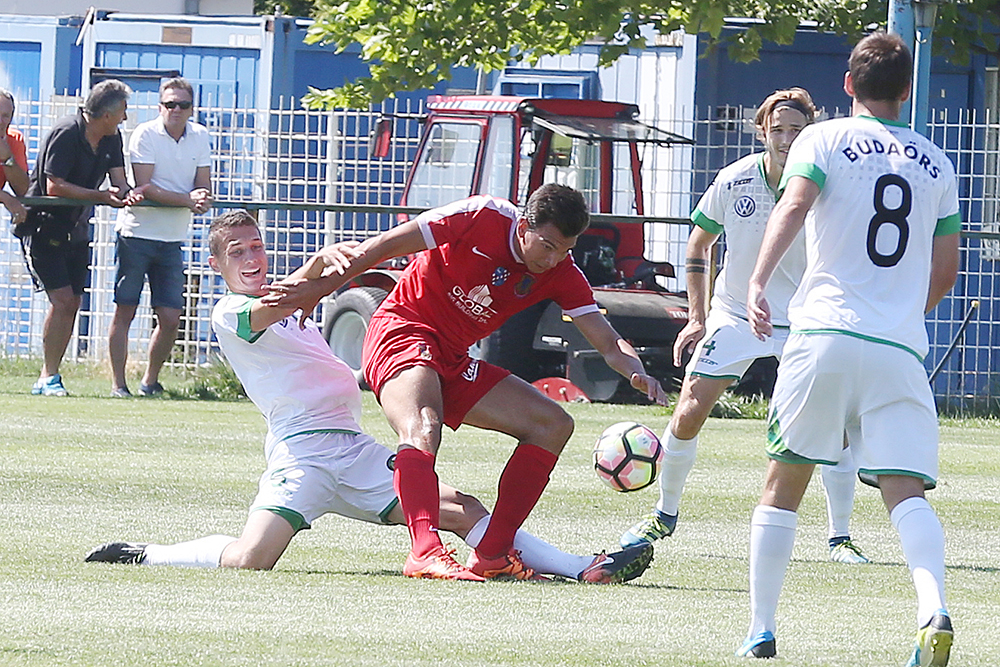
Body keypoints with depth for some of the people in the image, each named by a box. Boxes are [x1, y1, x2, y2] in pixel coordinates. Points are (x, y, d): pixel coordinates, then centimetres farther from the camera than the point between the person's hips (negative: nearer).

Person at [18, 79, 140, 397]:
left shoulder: (111, 138, 6)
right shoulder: (66, 134, -19)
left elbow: (118, 180, 2)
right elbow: (54, 187, -23)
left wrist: (127, 193, -22)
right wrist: (102, 197, -25)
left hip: (76, 229, 8)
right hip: (44, 225, -8)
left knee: (72, 304, 3)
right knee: (62, 299, -16)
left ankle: (49, 377, 9)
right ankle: (48, 377, -9)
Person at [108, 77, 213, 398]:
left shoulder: (200, 137, 7)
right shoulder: (145, 134, -8)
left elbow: (203, 188, 6)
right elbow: (145, 187, -16)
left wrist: (202, 200, -18)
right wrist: (188, 199, -24)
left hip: (172, 239, 4)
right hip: (136, 233, -4)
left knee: (170, 318, 0)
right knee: (124, 311, -4)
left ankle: (150, 381, 18)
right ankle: (118, 384, 3)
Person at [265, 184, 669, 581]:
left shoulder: (562, 274, -2)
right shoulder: (483, 218, -19)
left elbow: (608, 342, -5)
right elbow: (385, 246, -14)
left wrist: (636, 372, -29)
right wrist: (317, 292, -13)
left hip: (453, 362, 8)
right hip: (402, 333, -8)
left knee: (553, 424, 0)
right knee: (422, 430, -35)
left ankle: (493, 554, -5)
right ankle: (425, 551, -51)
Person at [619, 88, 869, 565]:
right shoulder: (733, 181, -9)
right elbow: (699, 244, 6)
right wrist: (697, 318, 2)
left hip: (805, 322, -1)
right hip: (734, 314, 1)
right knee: (688, 414, -5)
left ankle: (840, 538, -1)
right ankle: (665, 515, 18)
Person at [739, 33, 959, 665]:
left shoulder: (823, 140, 6)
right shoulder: (936, 163, 17)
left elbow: (793, 207, -14)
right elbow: (946, 270, 21)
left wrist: (758, 280, -23)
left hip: (825, 334, -2)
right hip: (902, 350, 2)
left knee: (783, 483, 12)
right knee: (906, 489, -6)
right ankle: (934, 609, -32)